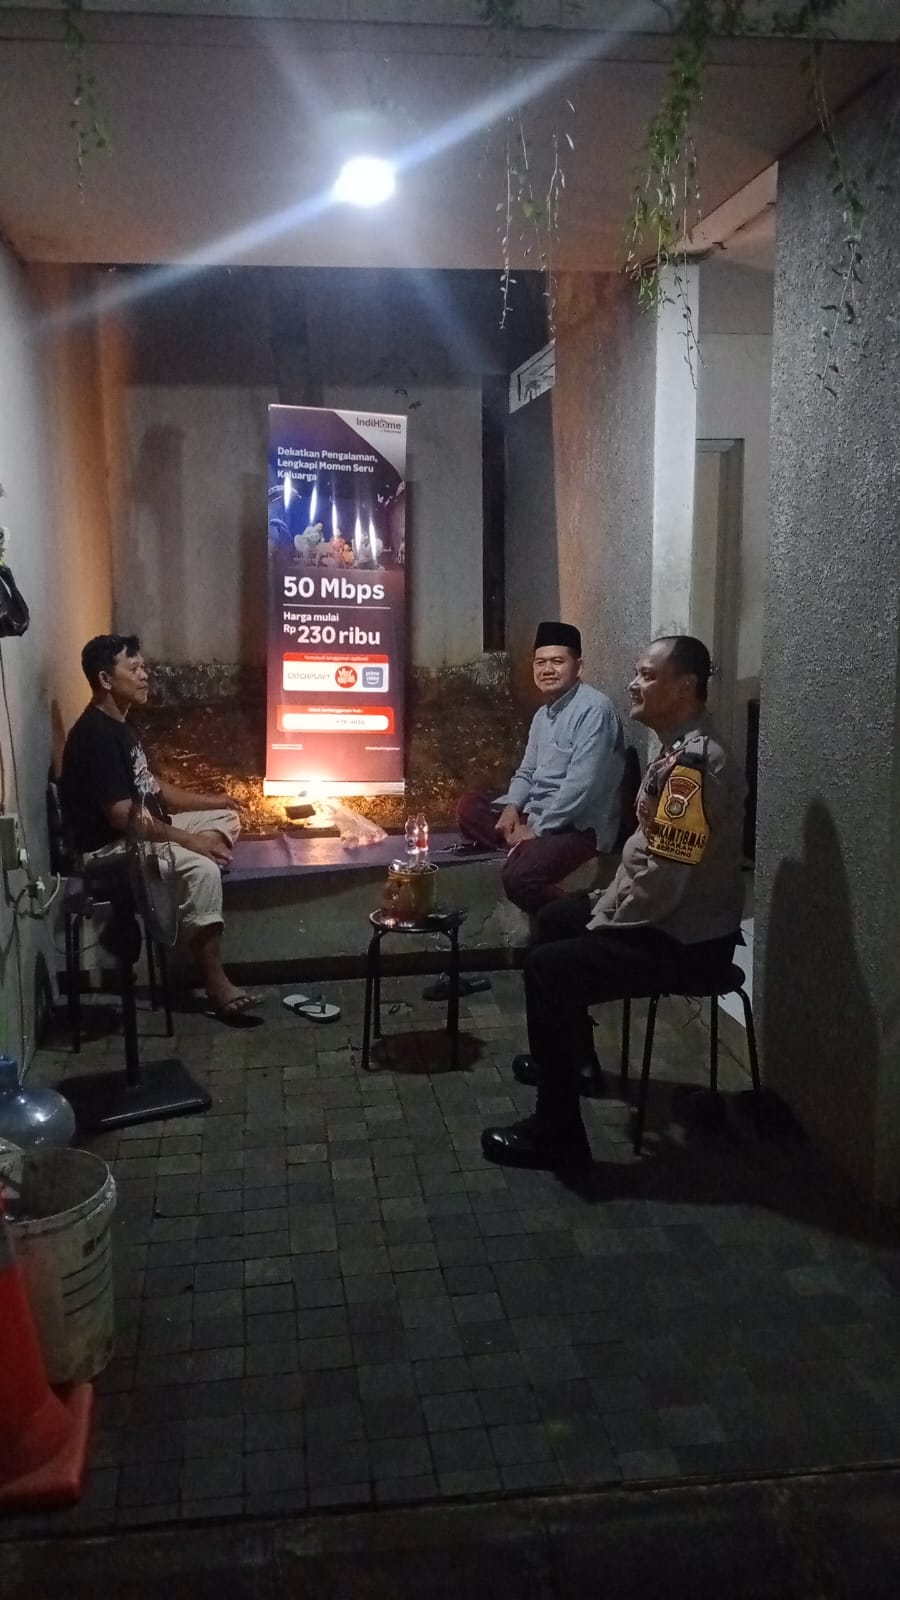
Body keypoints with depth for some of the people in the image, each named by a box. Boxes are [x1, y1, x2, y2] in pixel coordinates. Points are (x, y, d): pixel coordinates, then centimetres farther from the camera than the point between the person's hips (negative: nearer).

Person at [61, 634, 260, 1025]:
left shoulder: (119, 726, 11)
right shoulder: (95, 735, -21)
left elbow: (148, 787, 20)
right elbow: (122, 816, -27)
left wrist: (209, 801, 10)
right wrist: (189, 839, -22)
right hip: (110, 848, -11)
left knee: (225, 817, 13)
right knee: (201, 869, -31)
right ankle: (216, 984, -19)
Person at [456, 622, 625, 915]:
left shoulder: (593, 709, -16)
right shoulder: (542, 715, 14)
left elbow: (581, 786, -23)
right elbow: (527, 773, 20)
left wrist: (537, 830, -18)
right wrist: (511, 808, -2)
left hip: (578, 825, -10)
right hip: (536, 815, 10)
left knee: (519, 876, -31)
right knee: (469, 806, 1)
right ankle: (526, 852, -14)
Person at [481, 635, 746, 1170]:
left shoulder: (694, 762, -26)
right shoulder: (679, 750, 9)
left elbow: (664, 878, -29)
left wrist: (606, 924, -15)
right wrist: (607, 905, 10)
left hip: (686, 943, -11)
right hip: (664, 918, 11)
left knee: (549, 968, -18)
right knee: (556, 920, 23)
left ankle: (557, 1135, -8)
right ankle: (568, 1055, 39)